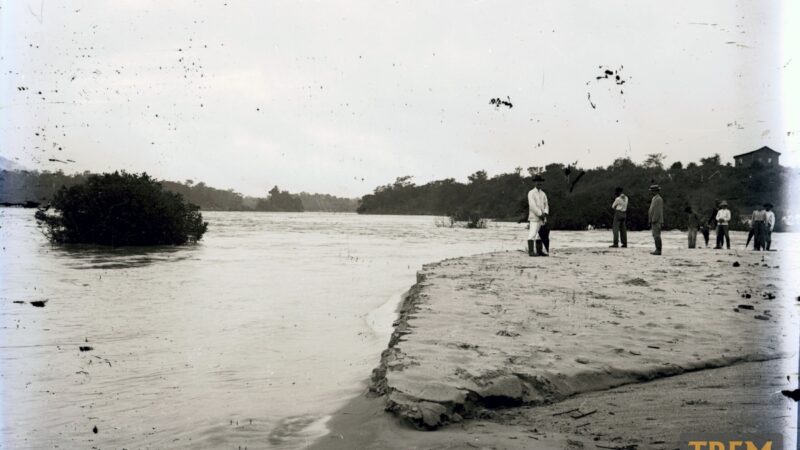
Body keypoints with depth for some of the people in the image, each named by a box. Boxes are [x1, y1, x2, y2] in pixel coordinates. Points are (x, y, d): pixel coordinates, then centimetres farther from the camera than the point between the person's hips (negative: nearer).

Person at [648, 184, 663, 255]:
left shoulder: (658, 199, -14)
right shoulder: (655, 198, 18)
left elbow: (658, 211, -20)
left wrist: (654, 220, -22)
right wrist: (651, 221, 21)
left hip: (656, 221, -10)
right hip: (655, 221, 10)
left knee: (657, 235, -9)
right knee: (655, 235, 10)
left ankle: (658, 250, -9)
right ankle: (657, 250, 12)